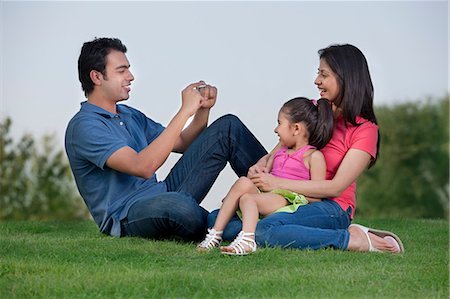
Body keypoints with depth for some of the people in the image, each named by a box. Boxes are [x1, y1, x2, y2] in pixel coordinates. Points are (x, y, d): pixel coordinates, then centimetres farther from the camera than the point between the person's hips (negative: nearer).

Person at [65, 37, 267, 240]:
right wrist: (185, 111, -23)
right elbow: (143, 167, -26)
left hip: (162, 196, 9)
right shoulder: (83, 126, -14)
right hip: (128, 217, -9)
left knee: (228, 127, 2)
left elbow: (183, 144, 22)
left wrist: (203, 108, 3)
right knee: (179, 205, -44)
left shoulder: (129, 115, 17)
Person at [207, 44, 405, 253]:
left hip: (331, 207, -7)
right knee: (215, 220, -10)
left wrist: (277, 183, -20)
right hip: (289, 200, 7)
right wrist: (260, 166, -10)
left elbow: (336, 187, -15)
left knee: (265, 231, -36)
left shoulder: (365, 129, -6)